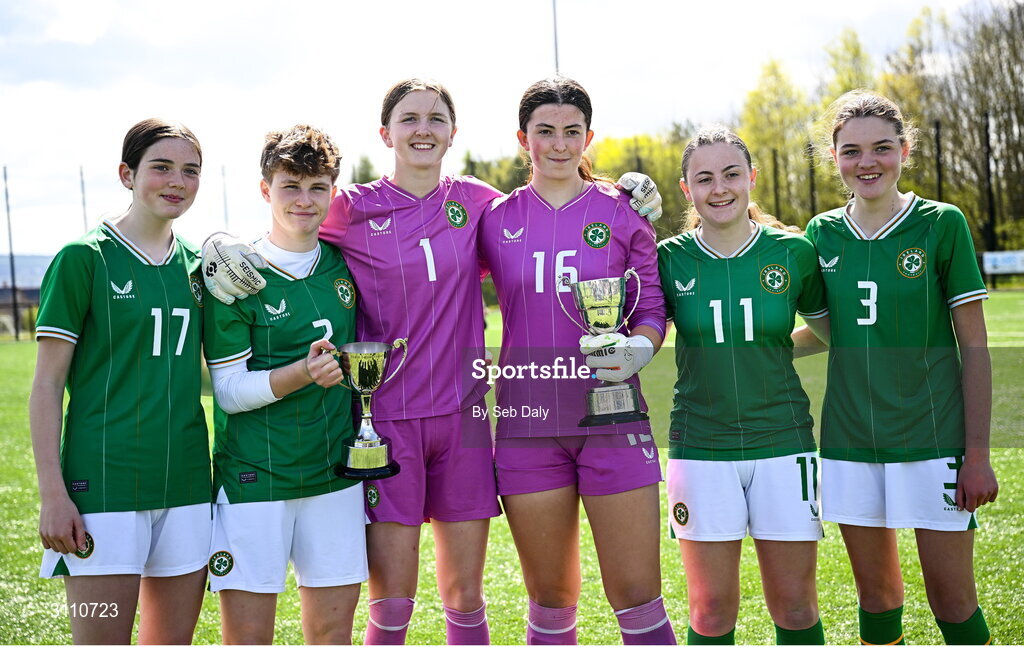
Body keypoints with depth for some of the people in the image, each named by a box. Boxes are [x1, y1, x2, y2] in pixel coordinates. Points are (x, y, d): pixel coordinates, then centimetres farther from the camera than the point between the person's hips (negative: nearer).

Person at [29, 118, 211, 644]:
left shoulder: (197, 263, 10)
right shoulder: (84, 257, -5)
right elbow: (47, 384, -6)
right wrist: (52, 494, -11)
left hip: (185, 479, 5)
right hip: (103, 479, -5)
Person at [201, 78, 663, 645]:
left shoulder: (475, 201, 6)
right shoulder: (352, 207, -1)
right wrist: (222, 249, -11)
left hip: (462, 416, 3)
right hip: (386, 419, -2)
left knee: (465, 594, 11)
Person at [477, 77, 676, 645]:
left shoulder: (621, 212, 4)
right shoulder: (495, 220, 6)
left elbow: (653, 305, 6)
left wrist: (637, 351, -13)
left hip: (611, 415, -1)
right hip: (527, 421, 1)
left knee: (636, 595, -2)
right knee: (550, 599, 10)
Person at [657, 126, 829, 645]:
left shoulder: (792, 252, 1)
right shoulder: (671, 259, 1)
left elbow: (834, 329, 15)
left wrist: (771, 351, 1)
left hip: (782, 442, 1)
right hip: (701, 446, 0)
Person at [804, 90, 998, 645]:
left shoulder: (941, 224, -5)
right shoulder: (822, 234, 5)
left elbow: (973, 345, -5)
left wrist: (977, 455, -8)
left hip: (932, 439, -3)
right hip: (849, 441, 3)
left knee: (952, 600, 1)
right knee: (876, 594, 14)